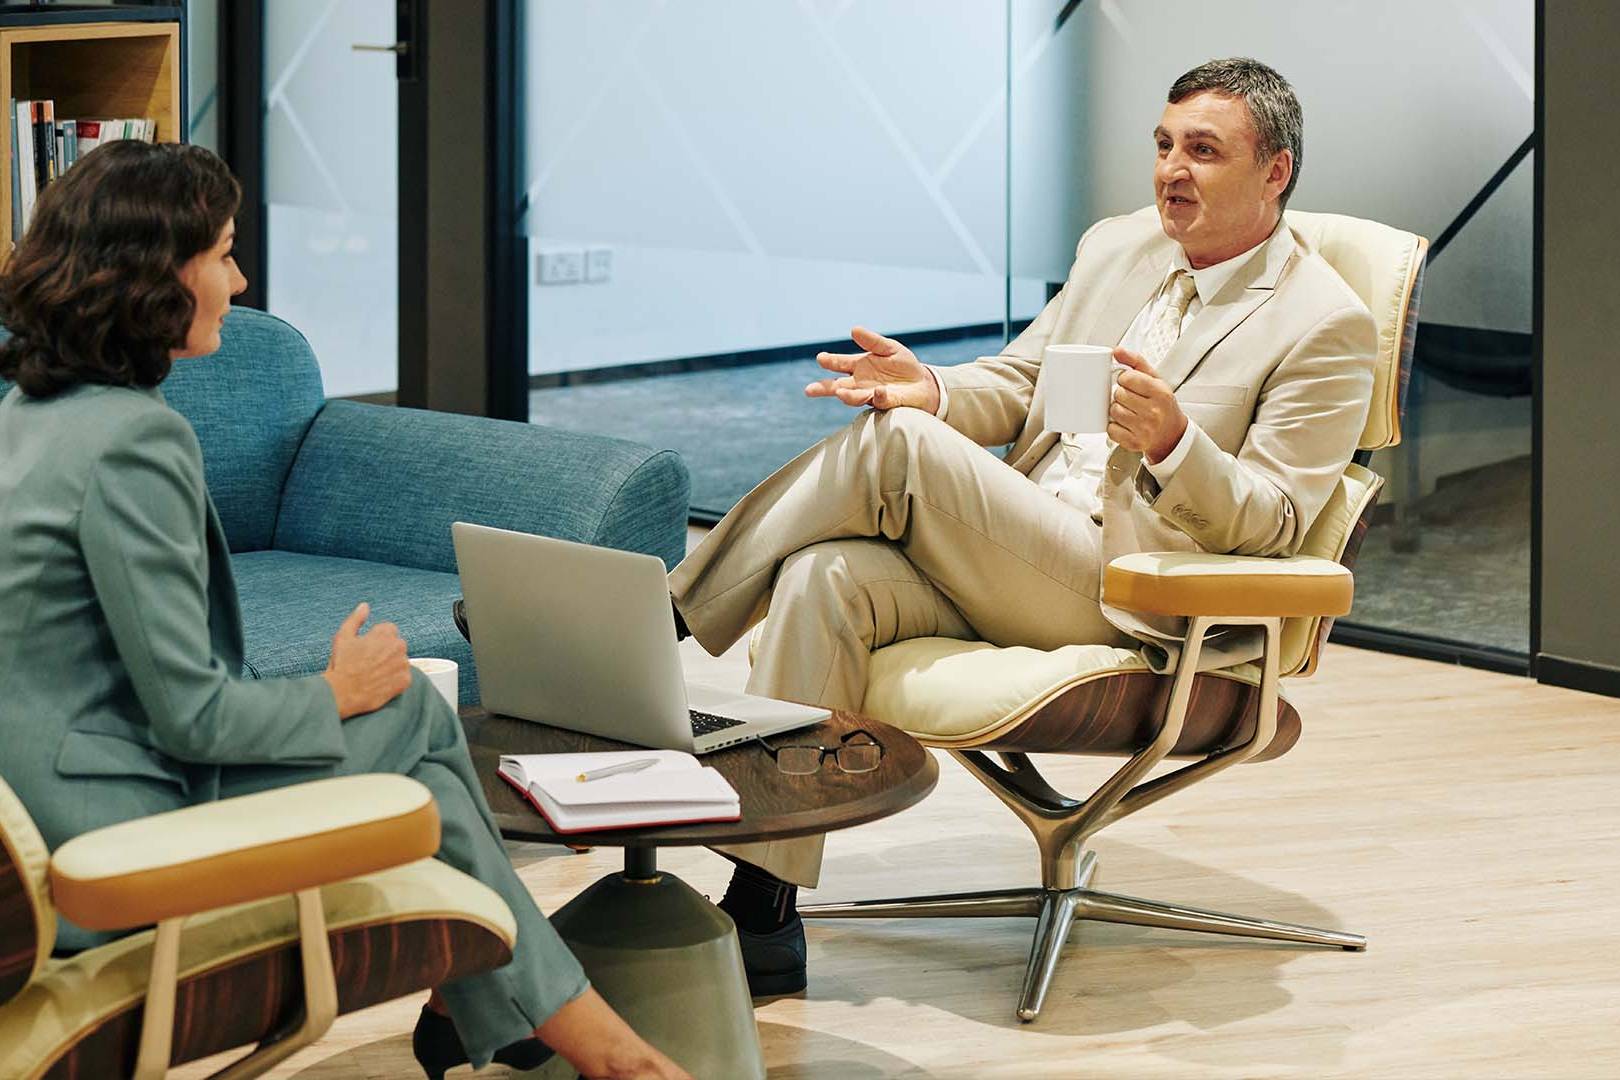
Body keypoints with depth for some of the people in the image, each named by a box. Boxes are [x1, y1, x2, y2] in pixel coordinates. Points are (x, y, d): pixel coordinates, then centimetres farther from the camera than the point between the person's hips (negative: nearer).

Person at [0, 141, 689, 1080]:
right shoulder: (133, 440, -21)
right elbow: (192, 715, -20)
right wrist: (334, 695, -1)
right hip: (115, 848, -9)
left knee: (410, 706, 13)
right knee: (410, 713, 3)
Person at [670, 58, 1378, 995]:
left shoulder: (1328, 327, -2)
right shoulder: (1117, 248, 19)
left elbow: (1271, 522, -8)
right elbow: (1014, 384, 20)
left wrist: (1172, 442, -27)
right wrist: (931, 391, -3)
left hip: (1120, 594, -6)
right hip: (1004, 559, 6)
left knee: (893, 446, -24)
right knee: (825, 576, -24)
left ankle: (667, 619, -7)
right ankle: (763, 912, -26)